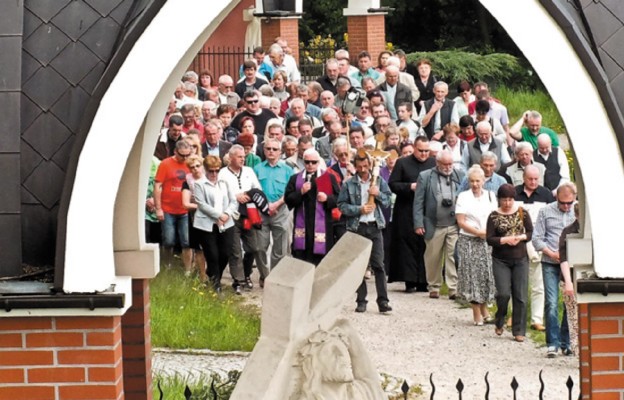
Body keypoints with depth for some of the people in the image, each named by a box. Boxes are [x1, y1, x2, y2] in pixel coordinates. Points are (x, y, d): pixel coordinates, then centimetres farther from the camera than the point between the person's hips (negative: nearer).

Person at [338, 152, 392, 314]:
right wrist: (359, 209, -12)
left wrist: (378, 194, -11)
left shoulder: (379, 181, 9)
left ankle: (383, 300, -5)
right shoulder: (348, 184, 4)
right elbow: (342, 205, -1)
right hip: (356, 227, 0)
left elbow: (387, 201, 8)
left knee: (378, 264, -5)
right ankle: (361, 300, 8)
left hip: (374, 227, 0)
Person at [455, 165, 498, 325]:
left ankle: (483, 309, 17)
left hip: (487, 241, 3)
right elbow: (461, 222, -5)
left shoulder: (490, 196, 10)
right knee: (472, 274, -3)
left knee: (486, 273, 1)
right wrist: (478, 232, -13)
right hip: (469, 240, -3)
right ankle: (477, 313, 2)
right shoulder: (463, 197, 1)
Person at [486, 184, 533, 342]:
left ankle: (519, 331, 8)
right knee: (503, 293, -12)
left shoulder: (522, 212, 3)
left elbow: (531, 232, 7)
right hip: (501, 260, -2)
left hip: (520, 259, 2)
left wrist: (520, 237, -12)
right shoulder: (494, 216, -3)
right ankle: (499, 322, 16)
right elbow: (489, 239, -6)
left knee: (520, 296, 0)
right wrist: (506, 240, -20)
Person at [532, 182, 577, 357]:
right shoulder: (546, 212, 5)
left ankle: (566, 343, 12)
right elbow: (537, 238, 5)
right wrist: (551, 254, -7)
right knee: (551, 303, -8)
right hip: (550, 264, -1)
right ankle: (552, 343, -3)